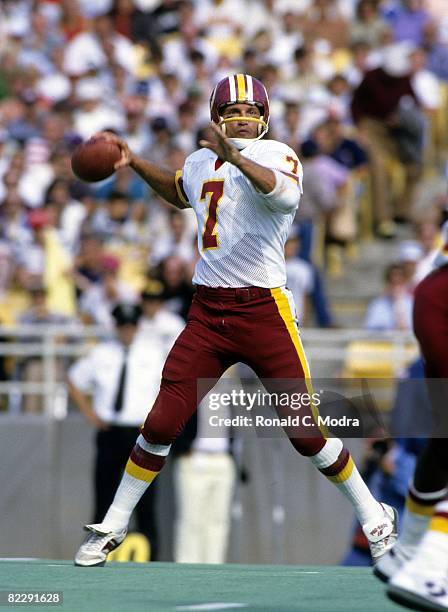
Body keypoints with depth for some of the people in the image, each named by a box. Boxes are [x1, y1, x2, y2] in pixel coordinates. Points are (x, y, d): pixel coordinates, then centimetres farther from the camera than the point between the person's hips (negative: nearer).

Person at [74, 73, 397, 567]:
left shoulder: (276, 155, -7)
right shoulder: (201, 163, 12)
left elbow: (285, 194, -32)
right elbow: (179, 192, 37)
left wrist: (234, 157, -43)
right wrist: (133, 162, 26)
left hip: (263, 311, -4)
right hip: (207, 313, 5)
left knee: (305, 431, -3)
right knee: (162, 423, 0)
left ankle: (373, 518, 16)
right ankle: (112, 527, 13)